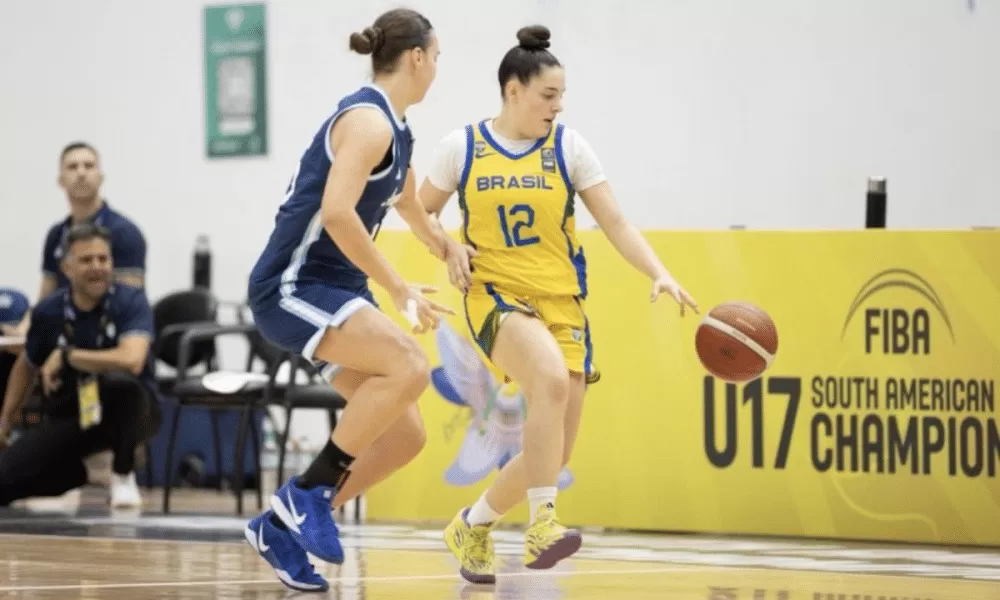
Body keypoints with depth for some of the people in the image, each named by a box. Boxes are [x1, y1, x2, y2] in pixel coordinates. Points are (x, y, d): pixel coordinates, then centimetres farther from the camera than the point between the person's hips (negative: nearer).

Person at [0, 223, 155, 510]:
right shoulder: (48, 312, -6)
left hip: (122, 413, -4)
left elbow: (131, 361, -36)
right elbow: (26, 366, 15)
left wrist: (66, 356, -28)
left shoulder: (131, 302, -17)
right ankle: (80, 474, 17)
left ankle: (123, 476, -17)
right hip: (68, 416, 4)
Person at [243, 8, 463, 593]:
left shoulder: (395, 130, 16)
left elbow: (416, 215, 34)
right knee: (410, 367, -29)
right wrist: (401, 291, -24)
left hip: (335, 291, 10)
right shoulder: (367, 120, -14)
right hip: (293, 286, -10)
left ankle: (282, 525, 12)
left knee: (406, 436, 2)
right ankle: (311, 491, -18)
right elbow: (336, 212, -28)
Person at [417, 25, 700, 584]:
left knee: (556, 450, 0)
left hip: (561, 301, 4)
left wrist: (661, 273, -14)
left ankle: (473, 526, 25)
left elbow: (616, 222, 0)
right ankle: (542, 525, -33)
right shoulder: (462, 146, 1)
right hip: (496, 295, -3)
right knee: (551, 378, -35)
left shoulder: (568, 146, 3)